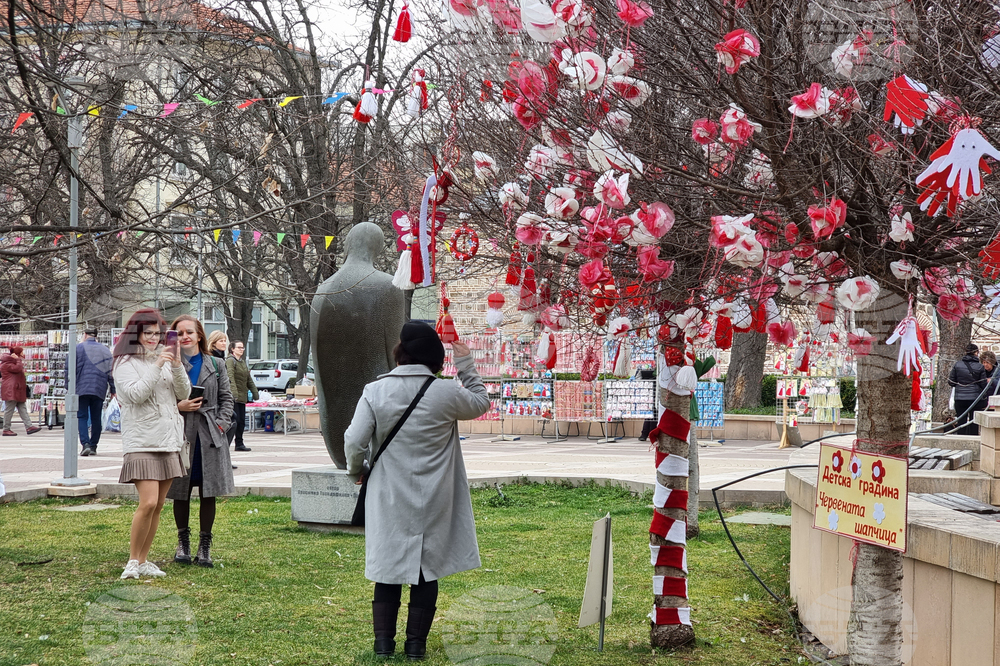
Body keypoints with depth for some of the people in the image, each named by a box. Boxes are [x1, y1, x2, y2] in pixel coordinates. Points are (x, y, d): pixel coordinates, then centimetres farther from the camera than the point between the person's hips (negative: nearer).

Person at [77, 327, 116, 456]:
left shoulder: (78, 348, 1)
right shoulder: (105, 350, 9)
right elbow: (111, 371, 6)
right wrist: (113, 390, 8)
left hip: (82, 389, -3)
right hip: (99, 389, 3)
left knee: (82, 417, 0)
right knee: (96, 418, 9)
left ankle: (85, 444, -17)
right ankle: (93, 447, 12)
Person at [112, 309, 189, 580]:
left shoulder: (164, 360, 17)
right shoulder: (125, 363, -1)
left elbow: (183, 393, 8)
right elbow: (136, 394, -14)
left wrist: (177, 366, -7)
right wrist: (156, 368, -18)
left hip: (168, 441, 6)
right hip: (142, 442, -6)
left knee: (158, 506, 7)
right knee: (148, 503, -16)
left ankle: (144, 561, 14)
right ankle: (133, 561, -5)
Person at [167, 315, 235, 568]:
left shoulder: (216, 365, 8)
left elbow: (226, 398, 9)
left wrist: (221, 424, -4)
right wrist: (178, 407, -12)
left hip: (209, 437, 1)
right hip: (180, 434, -1)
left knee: (208, 492, 2)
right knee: (181, 492, 7)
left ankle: (204, 546, 12)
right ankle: (183, 541, 23)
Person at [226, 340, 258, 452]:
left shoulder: (243, 362, 19)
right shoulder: (230, 361, -8)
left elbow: (249, 379, 24)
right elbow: (230, 377, -21)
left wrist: (255, 393, 18)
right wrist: (234, 391, -33)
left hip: (242, 397, 8)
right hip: (233, 397, -8)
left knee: (241, 421, 9)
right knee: (235, 420, -11)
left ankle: (239, 444, 16)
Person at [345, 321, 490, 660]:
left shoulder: (375, 391, -9)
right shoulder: (446, 394, -9)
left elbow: (354, 442, -9)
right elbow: (481, 403, 11)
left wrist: (355, 470, 11)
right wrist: (467, 368, 19)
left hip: (389, 499, 1)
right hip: (432, 503, -1)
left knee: (388, 569, 13)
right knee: (427, 569, 10)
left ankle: (384, 641, 14)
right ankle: (415, 643, 13)